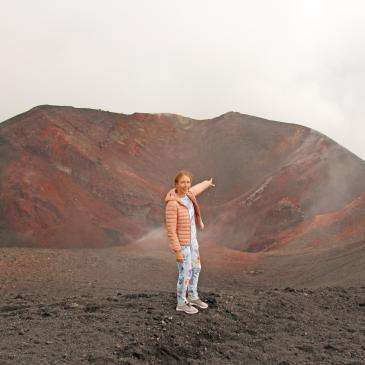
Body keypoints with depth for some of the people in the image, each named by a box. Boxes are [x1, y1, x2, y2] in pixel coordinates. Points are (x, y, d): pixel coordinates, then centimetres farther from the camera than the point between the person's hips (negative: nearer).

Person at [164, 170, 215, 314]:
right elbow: (170, 230, -25)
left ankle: (193, 298, 39)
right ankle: (181, 304, 26)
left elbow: (195, 190, 22)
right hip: (181, 243, -8)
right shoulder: (172, 204, -28)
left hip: (191, 239, 8)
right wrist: (177, 252, -22)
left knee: (196, 268, 20)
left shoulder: (186, 195, -5)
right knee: (185, 274, 5)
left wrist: (207, 183, 42)